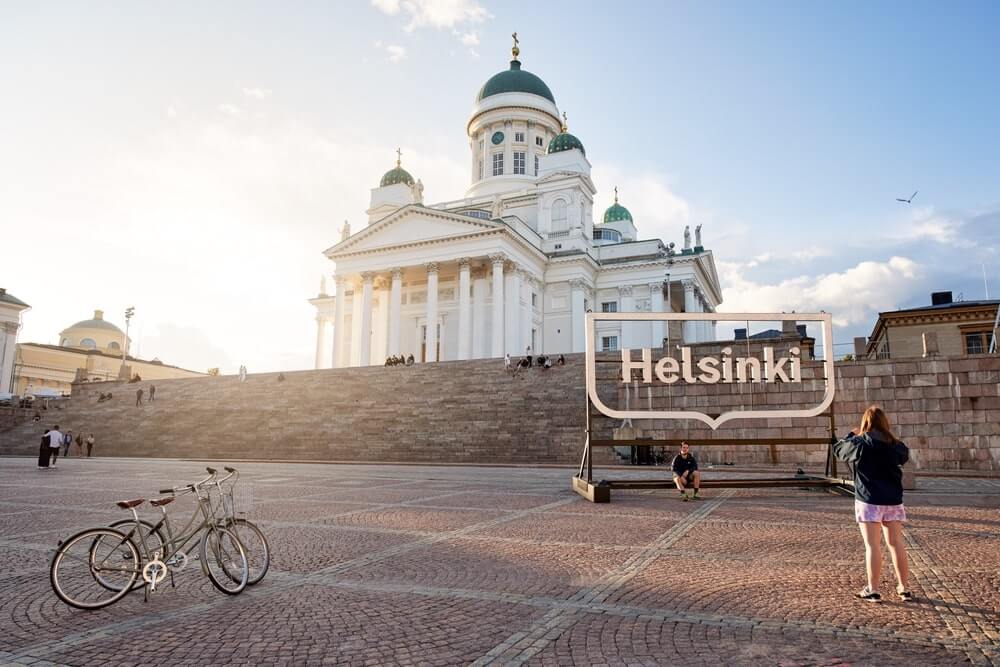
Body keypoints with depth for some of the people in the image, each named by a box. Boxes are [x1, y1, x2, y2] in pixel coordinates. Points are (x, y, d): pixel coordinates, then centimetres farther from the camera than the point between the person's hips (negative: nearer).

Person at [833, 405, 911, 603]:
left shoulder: (859, 444, -11)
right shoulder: (895, 445, 1)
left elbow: (838, 449, 4)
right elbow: (905, 455, 23)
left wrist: (851, 435, 20)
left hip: (869, 501, -4)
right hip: (893, 500, 4)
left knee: (872, 545, 0)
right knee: (896, 543, 13)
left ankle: (873, 590, 4)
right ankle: (903, 588, 22)